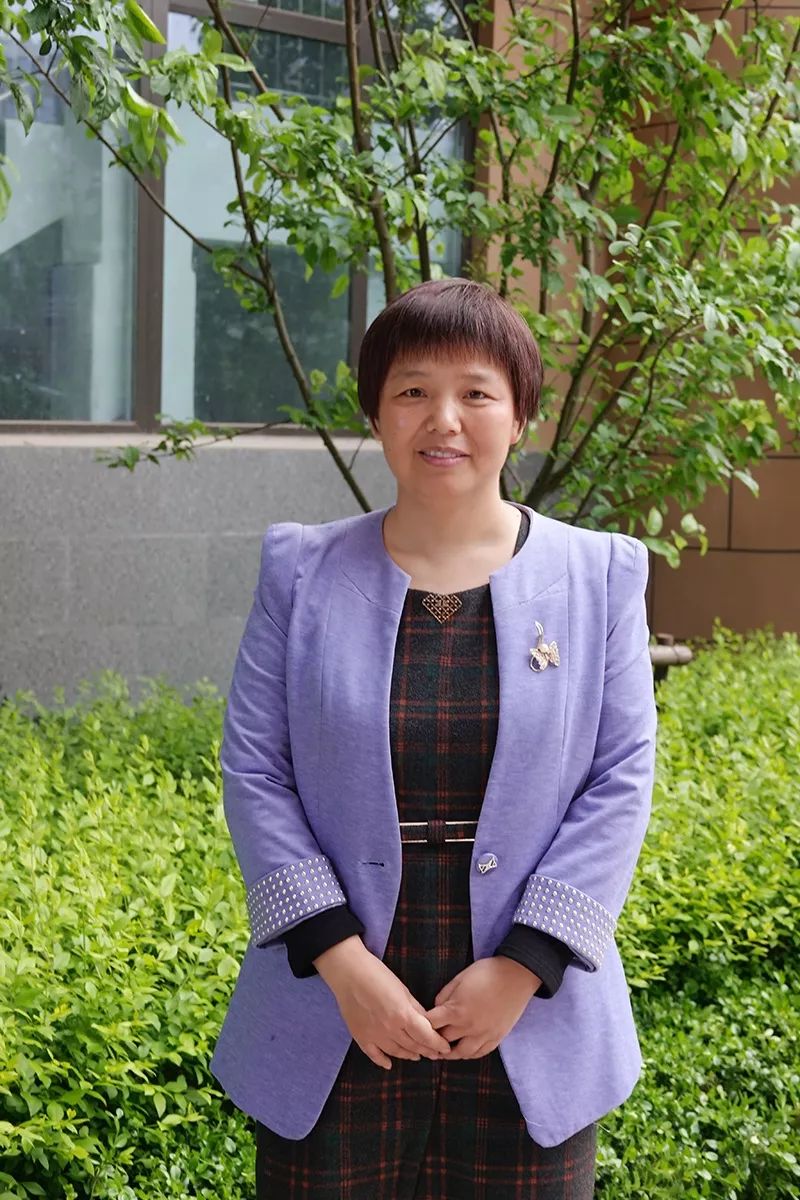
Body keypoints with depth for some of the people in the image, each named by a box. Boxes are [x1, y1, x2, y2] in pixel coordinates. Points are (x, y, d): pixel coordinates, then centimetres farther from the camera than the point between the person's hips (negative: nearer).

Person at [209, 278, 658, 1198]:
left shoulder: (598, 579, 2)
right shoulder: (301, 574, 3)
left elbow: (621, 781, -1)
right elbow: (253, 772, 0)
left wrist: (523, 967, -10)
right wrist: (340, 959, -11)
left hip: (529, 1020, 0)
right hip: (334, 1019, 0)